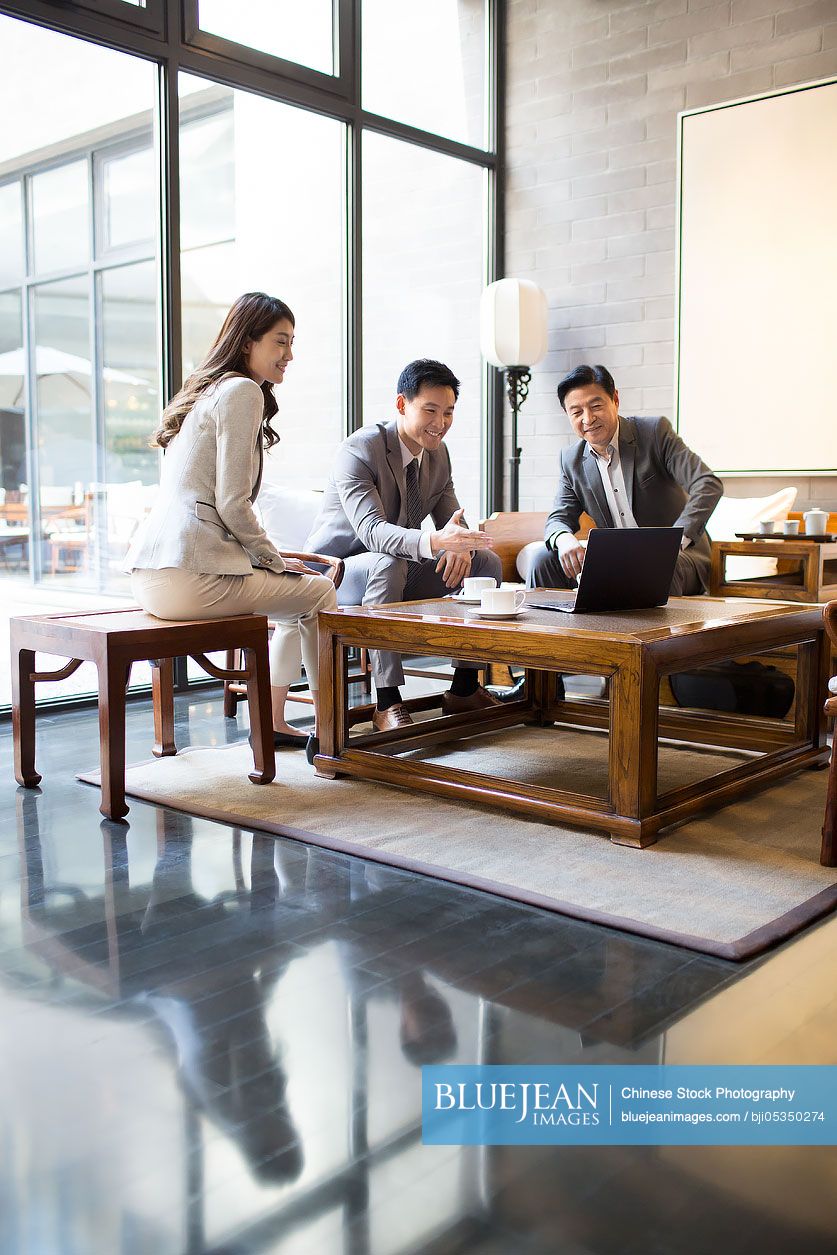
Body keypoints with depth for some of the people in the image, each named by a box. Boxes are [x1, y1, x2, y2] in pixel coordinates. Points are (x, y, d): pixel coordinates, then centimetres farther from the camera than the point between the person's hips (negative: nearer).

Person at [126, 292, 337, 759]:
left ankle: (273, 721, 29)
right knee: (319, 591, 8)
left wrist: (274, 557, 18)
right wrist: (278, 560, 1)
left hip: (152, 574, 10)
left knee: (300, 596, 25)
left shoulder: (209, 390, 23)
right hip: (189, 575, -10)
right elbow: (232, 506, -14)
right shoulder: (242, 391, -7)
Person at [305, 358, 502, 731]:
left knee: (486, 561, -7)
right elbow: (371, 530, -36)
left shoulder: (437, 453, 2)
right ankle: (387, 702, -34)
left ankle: (464, 689, -2)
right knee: (388, 564, -40)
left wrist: (459, 544, -23)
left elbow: (450, 517, 4)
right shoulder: (359, 450, -23)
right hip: (338, 571, -7)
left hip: (397, 569, 7)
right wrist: (434, 542, -54)